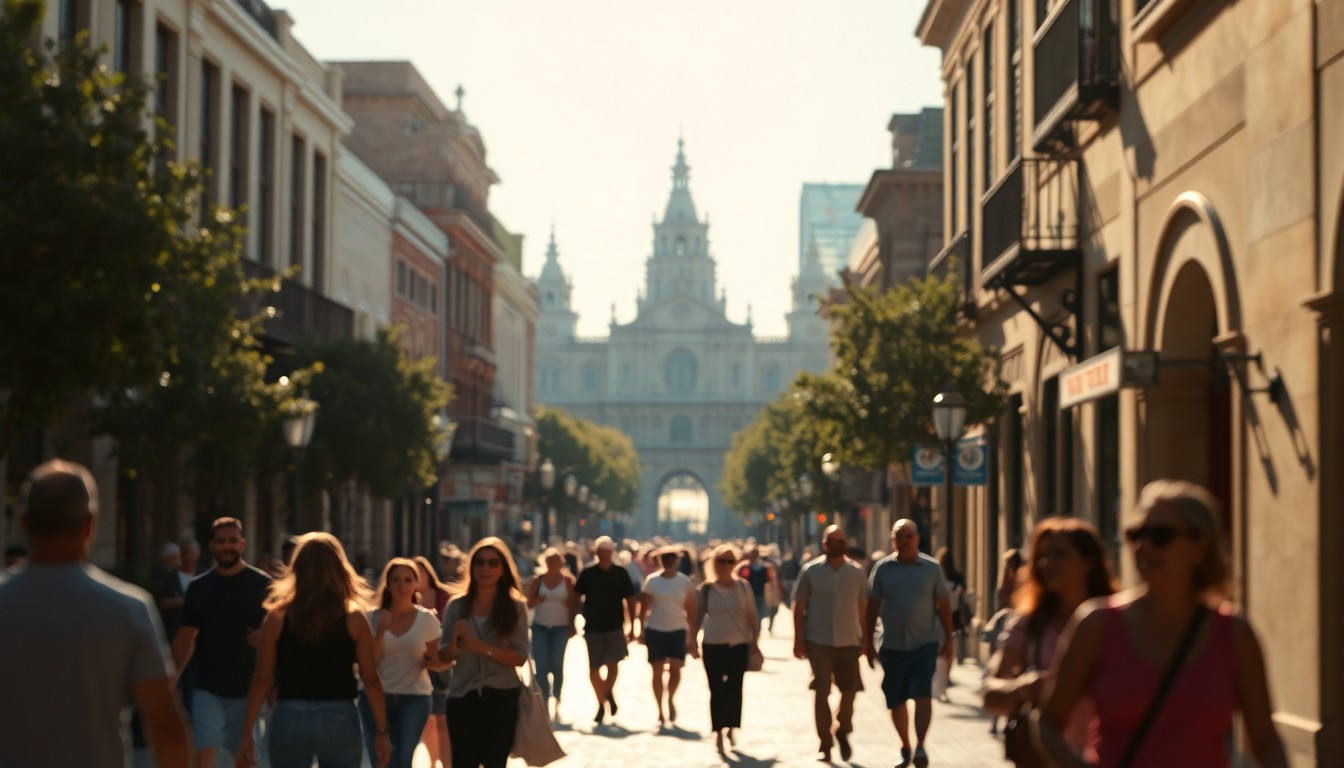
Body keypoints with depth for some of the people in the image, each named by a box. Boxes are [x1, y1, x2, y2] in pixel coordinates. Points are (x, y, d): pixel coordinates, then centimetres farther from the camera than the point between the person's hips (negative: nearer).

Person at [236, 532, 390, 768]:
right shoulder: (354, 618, -1)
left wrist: (247, 735, 4)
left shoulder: (277, 617, 1)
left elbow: (262, 680, 0)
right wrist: (381, 731, 5)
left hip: (289, 719, 1)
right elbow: (371, 680, -2)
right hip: (340, 720, -1)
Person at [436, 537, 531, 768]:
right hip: (462, 697, 1)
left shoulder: (515, 607, -2)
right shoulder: (456, 607, 3)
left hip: (501, 698, -1)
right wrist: (454, 641, -17)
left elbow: (520, 657, -8)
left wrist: (483, 647, -20)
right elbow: (444, 657, 5)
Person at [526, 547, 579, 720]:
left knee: (557, 665, -3)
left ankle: (556, 699, 13)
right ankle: (545, 700, -1)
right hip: (540, 627, 1)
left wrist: (572, 626, -5)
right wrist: (541, 599, -18)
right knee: (541, 666, -5)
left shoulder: (567, 580, 1)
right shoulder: (538, 579, 4)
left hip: (561, 628, -1)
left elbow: (574, 604, 0)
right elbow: (529, 603, 2)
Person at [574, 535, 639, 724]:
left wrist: (632, 627, 4)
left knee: (613, 664, -11)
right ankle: (601, 702, 22)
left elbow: (630, 600, 6)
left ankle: (609, 692, 17)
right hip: (593, 628, 0)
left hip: (615, 628, 0)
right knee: (593, 669, 4)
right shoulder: (587, 573, -2)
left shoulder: (620, 573, 1)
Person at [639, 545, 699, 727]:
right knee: (657, 671, 0)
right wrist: (641, 630, -4)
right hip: (655, 630, 0)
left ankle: (671, 699, 15)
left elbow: (691, 612, 4)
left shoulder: (685, 582, 2)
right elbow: (643, 608, 3)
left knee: (675, 668, -13)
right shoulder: (651, 581, 1)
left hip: (678, 630, 0)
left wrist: (692, 638, 3)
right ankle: (660, 713, 9)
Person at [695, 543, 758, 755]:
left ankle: (732, 728, 20)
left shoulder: (743, 587, 2)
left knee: (735, 688, 3)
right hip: (712, 645, -1)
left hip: (739, 645, 1)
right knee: (716, 690, -3)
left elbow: (751, 616, 6)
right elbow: (698, 617, 9)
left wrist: (754, 640, 3)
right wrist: (692, 639, 6)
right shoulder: (705, 589, 1)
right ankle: (718, 732, 3)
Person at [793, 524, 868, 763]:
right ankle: (825, 744, 6)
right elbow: (799, 607, 1)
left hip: (849, 641, 2)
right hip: (818, 641, -2)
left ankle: (842, 732, 30)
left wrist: (865, 639, 7)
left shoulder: (857, 572, 4)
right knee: (821, 691, -4)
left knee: (849, 690, 5)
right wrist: (798, 640, -3)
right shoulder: (810, 571, -1)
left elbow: (862, 608, 9)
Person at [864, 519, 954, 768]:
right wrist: (869, 643, 5)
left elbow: (944, 605, 5)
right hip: (892, 645, 2)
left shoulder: (931, 568, 0)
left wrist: (948, 639, 2)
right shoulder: (882, 569, 2)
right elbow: (872, 607, 6)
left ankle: (920, 747, -13)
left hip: (925, 643, -2)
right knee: (895, 701, 8)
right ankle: (905, 748, 24)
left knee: (923, 694, -15)